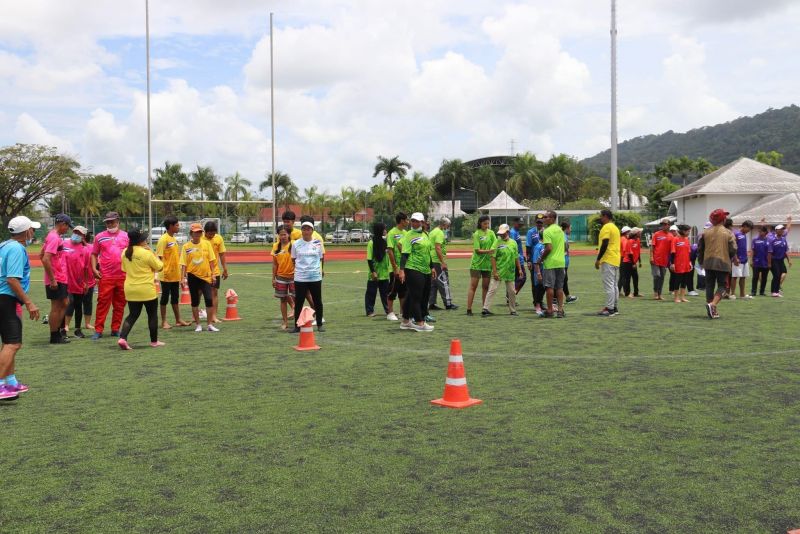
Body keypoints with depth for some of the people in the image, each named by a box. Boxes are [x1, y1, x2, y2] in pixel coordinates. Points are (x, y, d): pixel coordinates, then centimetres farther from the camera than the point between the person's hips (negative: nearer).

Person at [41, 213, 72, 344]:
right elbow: (45, 259, -25)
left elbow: (42, 255, 20)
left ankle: (59, 330, 22)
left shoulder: (52, 236, 12)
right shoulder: (55, 238, -18)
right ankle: (55, 336, 8)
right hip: (56, 280, -10)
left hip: (59, 279, 10)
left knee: (64, 303, 16)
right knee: (56, 307, -1)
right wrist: (52, 279, -22)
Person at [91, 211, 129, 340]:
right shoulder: (100, 237, 8)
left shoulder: (126, 236, 10)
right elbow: (94, 254, 11)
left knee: (120, 304, 6)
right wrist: (94, 269, -2)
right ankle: (98, 330, 0)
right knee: (102, 303, -4)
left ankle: (115, 329, 15)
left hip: (123, 276, 2)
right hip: (105, 276, -1)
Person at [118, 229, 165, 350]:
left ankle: (122, 338, -7)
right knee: (152, 315, 11)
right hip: (147, 290, -5)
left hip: (130, 290, 5)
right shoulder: (146, 253, -16)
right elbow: (159, 266, -6)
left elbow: (124, 269, 14)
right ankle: (154, 341, 18)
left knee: (132, 315, 12)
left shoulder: (125, 252, 3)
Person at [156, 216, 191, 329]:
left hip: (175, 275, 8)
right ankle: (164, 321, 10)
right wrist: (163, 271, -21)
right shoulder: (163, 239, -13)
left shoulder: (174, 239, 12)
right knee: (165, 297, 2)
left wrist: (180, 271, 17)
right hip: (166, 275, -8)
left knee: (175, 297, 14)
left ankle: (178, 320, 22)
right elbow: (159, 257, -15)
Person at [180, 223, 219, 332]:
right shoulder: (186, 246, -2)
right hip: (192, 276, 0)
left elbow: (211, 260, 3)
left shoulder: (207, 243, 0)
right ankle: (198, 325, 18)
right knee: (195, 301, 8)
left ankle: (209, 324, 4)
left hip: (206, 276, 0)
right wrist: (183, 278, -8)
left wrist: (213, 274, 0)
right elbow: (183, 264, -2)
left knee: (209, 300, -6)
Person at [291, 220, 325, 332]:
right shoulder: (296, 244, 0)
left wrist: (322, 269, 12)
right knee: (298, 302, 4)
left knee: (317, 301, 8)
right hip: (300, 278, 0)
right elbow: (293, 259, 12)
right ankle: (297, 326, 13)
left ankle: (319, 324, 20)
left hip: (315, 277, 1)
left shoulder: (318, 243, 1)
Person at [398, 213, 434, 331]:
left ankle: (406, 321, 21)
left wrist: (431, 267, 23)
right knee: (415, 296, -7)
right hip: (413, 270, -8)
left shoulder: (426, 235, 15)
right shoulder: (409, 235, -7)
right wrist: (402, 270, -22)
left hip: (425, 270, 8)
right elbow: (404, 254, -14)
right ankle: (419, 323, -3)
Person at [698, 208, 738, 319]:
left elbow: (700, 249, 9)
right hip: (723, 263, -3)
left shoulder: (706, 233, 5)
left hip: (708, 263, 3)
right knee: (722, 286, 4)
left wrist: (701, 262, 23)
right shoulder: (728, 233, -3)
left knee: (709, 286, 10)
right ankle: (712, 304, -20)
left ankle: (712, 311, 13)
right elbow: (733, 250, -4)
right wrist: (735, 259, 17)